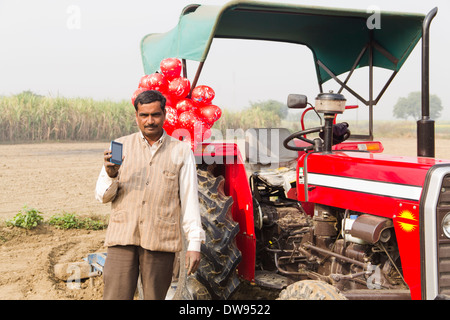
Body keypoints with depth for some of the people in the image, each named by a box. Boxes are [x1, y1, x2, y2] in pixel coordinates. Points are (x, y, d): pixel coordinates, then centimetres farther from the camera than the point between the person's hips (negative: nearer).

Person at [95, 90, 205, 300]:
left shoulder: (181, 152, 8)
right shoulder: (121, 146, 10)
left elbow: (189, 200, 6)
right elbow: (101, 196, 10)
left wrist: (194, 243, 0)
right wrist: (111, 176, -12)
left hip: (161, 241, 0)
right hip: (122, 237, 1)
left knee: (155, 296, 4)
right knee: (115, 296, -4)